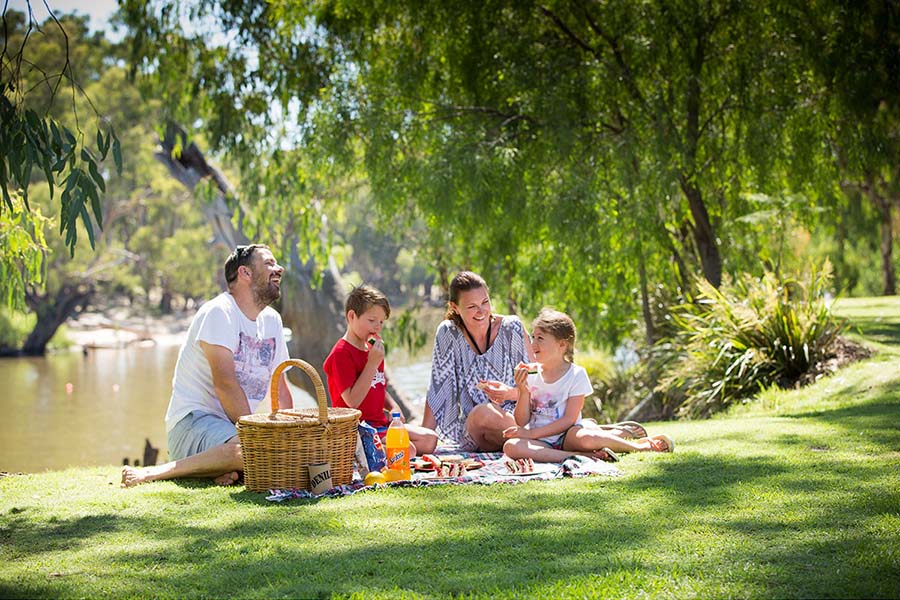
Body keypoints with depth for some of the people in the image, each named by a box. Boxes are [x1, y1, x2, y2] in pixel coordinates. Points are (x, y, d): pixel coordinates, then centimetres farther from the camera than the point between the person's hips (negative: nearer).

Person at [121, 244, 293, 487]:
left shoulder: (272, 320, 15)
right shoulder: (219, 312, -10)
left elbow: (280, 389, 18)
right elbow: (225, 384, -19)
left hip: (239, 424, 7)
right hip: (193, 421, -7)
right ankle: (155, 472, -24)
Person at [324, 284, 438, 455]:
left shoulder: (372, 350, 18)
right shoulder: (341, 354, -14)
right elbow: (352, 401, -21)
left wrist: (393, 407, 4)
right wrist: (373, 363, -22)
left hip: (381, 423, 10)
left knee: (430, 439, -1)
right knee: (407, 450, -26)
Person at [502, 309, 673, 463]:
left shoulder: (576, 374, -5)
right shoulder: (530, 374, 2)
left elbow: (569, 419, -9)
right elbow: (522, 422, 0)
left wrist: (532, 433, -15)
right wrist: (523, 392, -17)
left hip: (566, 436, -2)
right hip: (539, 442, 2)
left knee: (585, 438, -36)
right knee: (511, 446, -31)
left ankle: (639, 445, -7)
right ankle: (582, 456, -26)